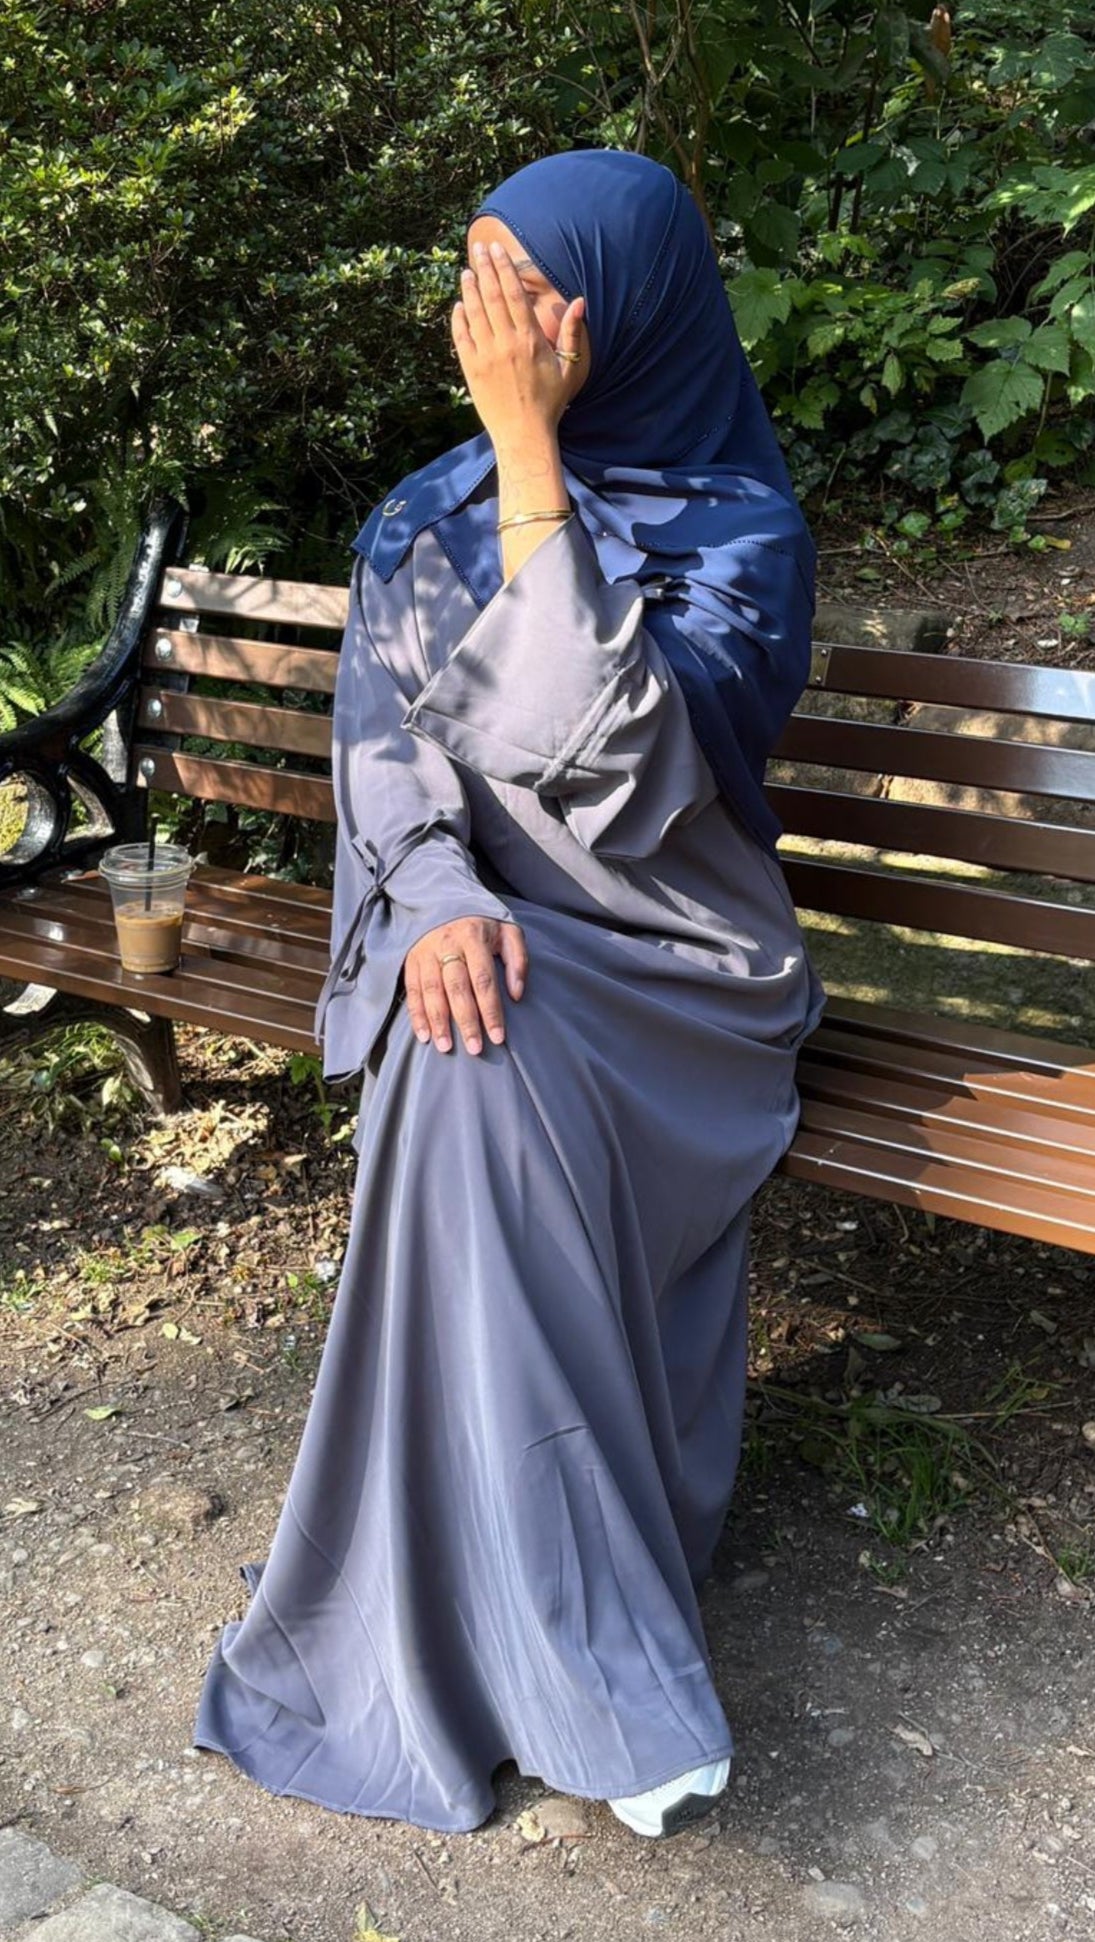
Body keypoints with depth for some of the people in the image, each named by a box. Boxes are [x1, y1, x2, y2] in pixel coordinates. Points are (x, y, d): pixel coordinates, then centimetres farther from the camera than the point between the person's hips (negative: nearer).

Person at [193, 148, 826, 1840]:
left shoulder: (740, 532, -6)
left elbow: (599, 747, -23)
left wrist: (533, 453, -23)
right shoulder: (425, 517, 8)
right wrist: (438, 897, -22)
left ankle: (506, 1634, -23)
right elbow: (387, 743, 0)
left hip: (666, 969, -3)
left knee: (489, 1065, -34)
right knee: (472, 1045, -32)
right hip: (471, 925, 3)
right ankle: (583, 1676, -23)